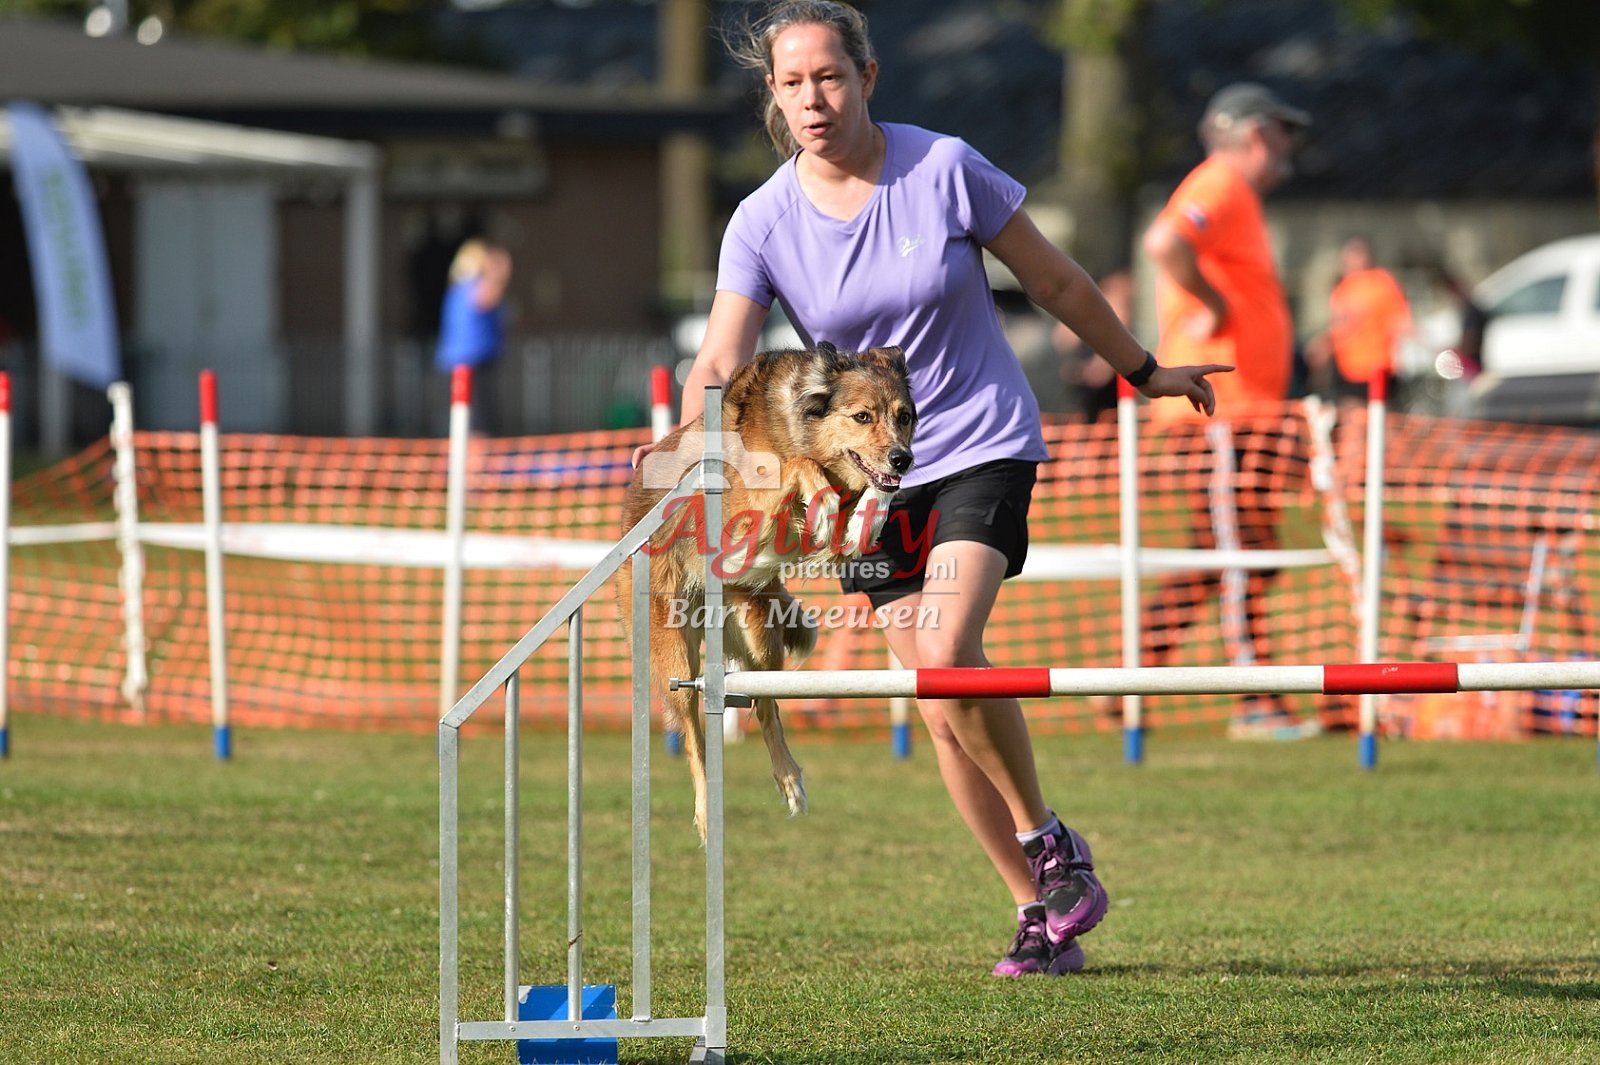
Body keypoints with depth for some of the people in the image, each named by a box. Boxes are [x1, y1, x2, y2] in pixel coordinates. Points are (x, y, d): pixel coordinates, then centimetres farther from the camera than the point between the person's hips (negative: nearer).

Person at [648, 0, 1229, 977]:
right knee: (938, 703, 2)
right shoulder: (764, 221, -7)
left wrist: (1145, 371, 12)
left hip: (981, 446, -3)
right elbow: (722, 364, -15)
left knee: (947, 657, -23)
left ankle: (1047, 841, -2)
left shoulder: (945, 169, -11)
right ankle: (1042, 911, 12)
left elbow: (1056, 281, 2)